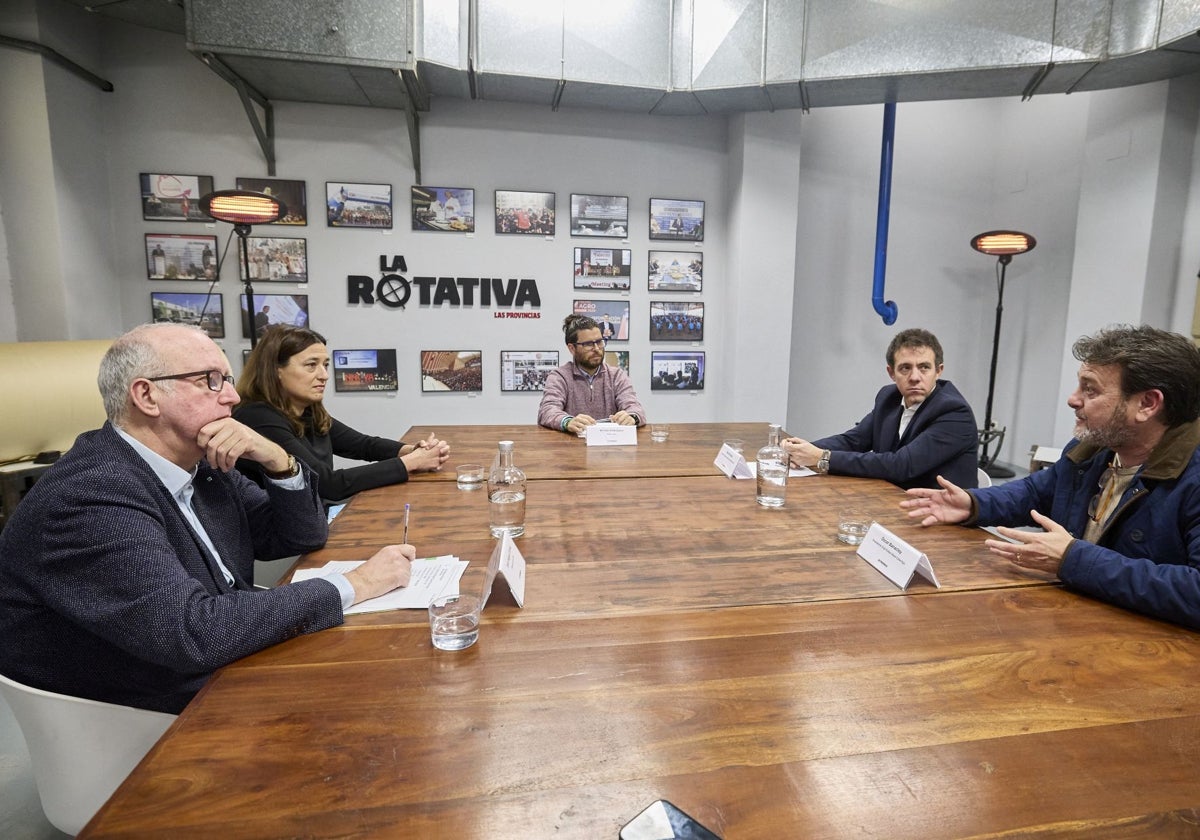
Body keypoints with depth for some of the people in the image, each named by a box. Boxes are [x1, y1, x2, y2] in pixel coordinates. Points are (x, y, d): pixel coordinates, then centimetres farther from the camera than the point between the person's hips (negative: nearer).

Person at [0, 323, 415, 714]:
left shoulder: (202, 464, -1)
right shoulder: (90, 498, -25)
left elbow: (304, 536, 6)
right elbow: (195, 633, -34)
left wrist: (278, 460, -13)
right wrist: (351, 586, -27)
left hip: (227, 674, 7)